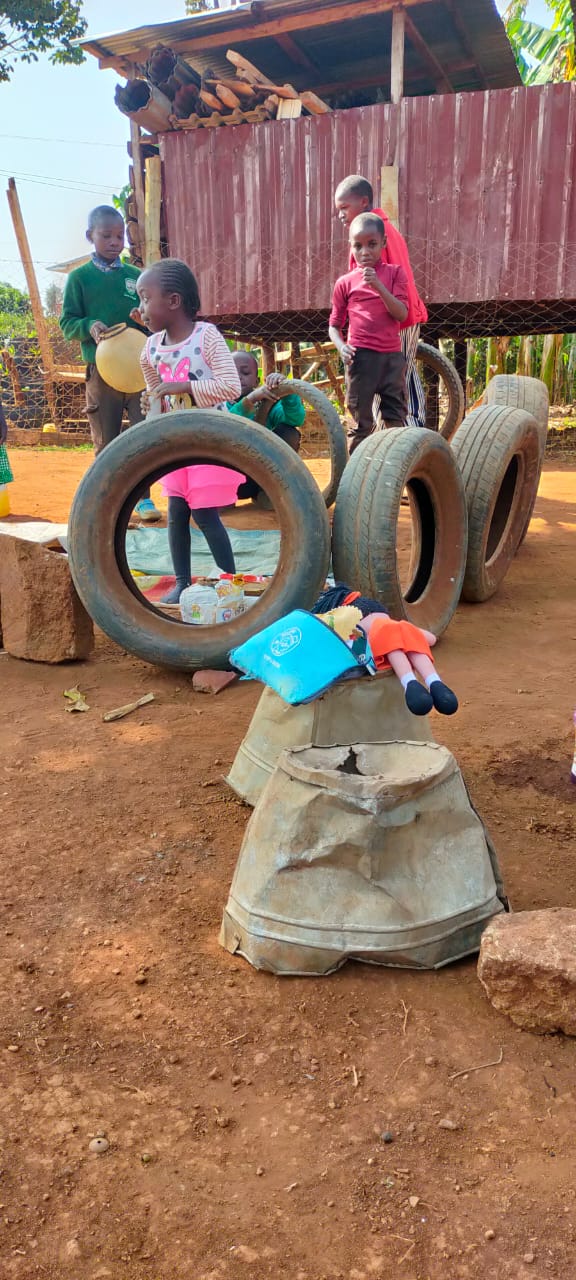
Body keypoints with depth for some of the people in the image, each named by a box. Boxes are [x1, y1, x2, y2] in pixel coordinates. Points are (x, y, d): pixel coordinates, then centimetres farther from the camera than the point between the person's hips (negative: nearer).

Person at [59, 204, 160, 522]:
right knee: (105, 442, 4)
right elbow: (67, 323, 1)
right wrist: (90, 327, -19)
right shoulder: (79, 277, 4)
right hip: (101, 372, -1)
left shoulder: (135, 276, 10)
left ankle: (142, 497, 9)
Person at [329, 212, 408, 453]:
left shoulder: (395, 273, 6)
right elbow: (334, 325, 8)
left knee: (396, 419, 6)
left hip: (392, 356, 2)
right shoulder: (345, 283, 4)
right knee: (361, 422, 2)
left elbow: (402, 314, -6)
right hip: (360, 356, -1)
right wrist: (342, 346, -12)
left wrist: (377, 285, -16)